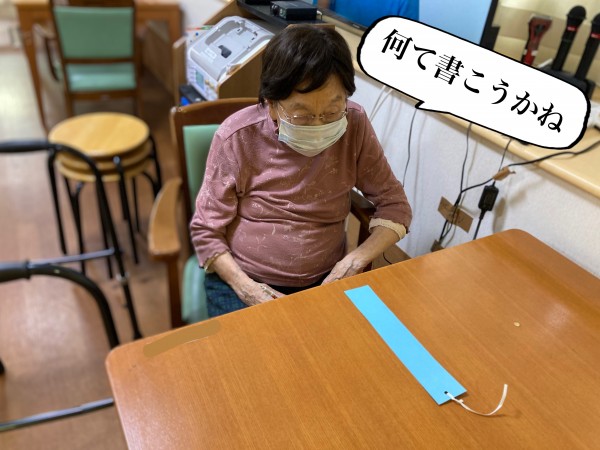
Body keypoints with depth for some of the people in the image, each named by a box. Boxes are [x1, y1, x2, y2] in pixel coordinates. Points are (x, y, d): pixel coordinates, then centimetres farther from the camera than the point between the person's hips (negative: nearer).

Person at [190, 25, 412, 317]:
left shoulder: (354, 125, -12)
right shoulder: (237, 137, -17)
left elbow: (394, 204, -4)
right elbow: (206, 231, -8)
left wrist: (355, 261, -19)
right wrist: (246, 288, -20)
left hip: (325, 280, 2)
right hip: (242, 280, -1)